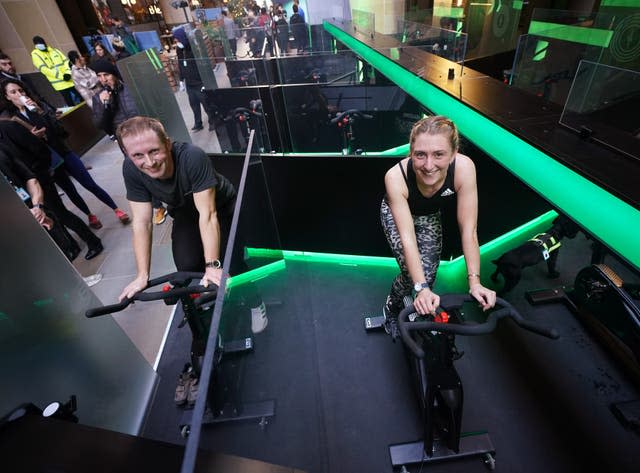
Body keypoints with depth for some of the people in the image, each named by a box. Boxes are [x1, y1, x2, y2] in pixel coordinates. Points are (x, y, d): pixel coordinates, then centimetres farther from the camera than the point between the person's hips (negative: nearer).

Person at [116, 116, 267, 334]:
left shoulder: (192, 157, -37)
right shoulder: (131, 169, -24)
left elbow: (208, 214, -38)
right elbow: (142, 222, -21)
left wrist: (212, 266, -42)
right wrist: (142, 276, -24)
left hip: (221, 207, -3)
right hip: (185, 213, 4)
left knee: (230, 263, -15)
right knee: (187, 267, -14)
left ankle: (255, 304, 16)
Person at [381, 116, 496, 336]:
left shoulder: (464, 168, -35)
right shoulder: (396, 176, -39)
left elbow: (468, 230, -29)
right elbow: (407, 237, -38)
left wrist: (474, 282, -31)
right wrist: (421, 288, -43)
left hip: (430, 216, 2)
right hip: (396, 213, -2)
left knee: (429, 273, -4)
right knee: (413, 274, -13)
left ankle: (424, 313, 30)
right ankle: (392, 308, 20)